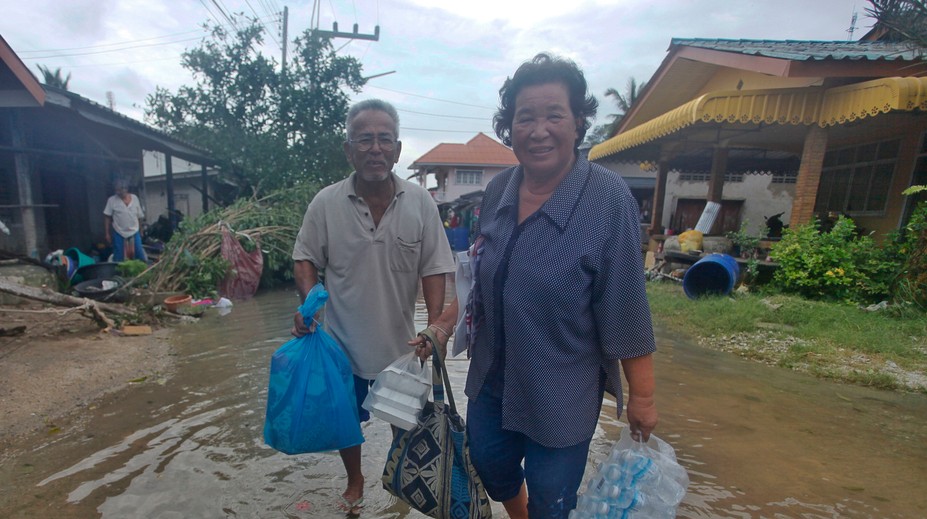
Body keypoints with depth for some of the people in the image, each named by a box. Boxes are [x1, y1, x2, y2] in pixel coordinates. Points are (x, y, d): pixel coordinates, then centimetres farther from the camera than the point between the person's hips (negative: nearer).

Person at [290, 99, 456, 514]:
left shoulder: (421, 203, -12)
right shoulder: (325, 203, -11)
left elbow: (433, 269, -9)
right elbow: (305, 259, 0)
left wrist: (435, 324, -19)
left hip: (401, 342, 0)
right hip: (343, 341, 0)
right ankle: (355, 482, 50)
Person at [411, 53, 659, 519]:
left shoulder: (608, 198, -20)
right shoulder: (498, 190, -4)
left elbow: (626, 308, -17)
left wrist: (642, 395, -11)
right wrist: (443, 326, 3)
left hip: (562, 392, -5)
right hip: (491, 375, 6)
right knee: (490, 464, 27)